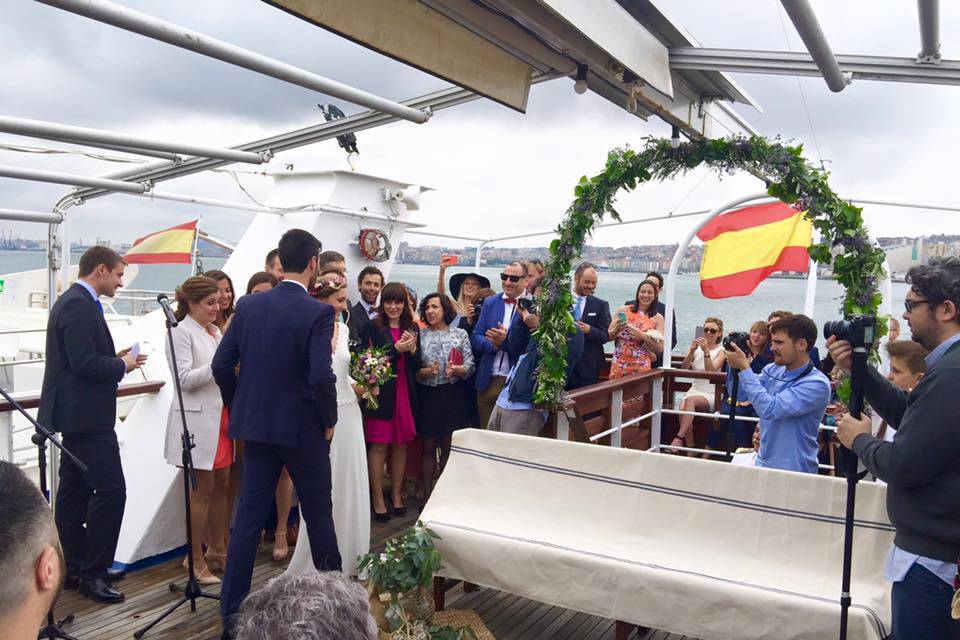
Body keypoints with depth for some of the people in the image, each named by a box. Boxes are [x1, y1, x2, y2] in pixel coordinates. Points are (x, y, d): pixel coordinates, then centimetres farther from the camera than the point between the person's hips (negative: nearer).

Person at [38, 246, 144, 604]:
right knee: (110, 489, -9)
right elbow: (85, 362, -24)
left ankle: (73, 567, 24)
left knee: (75, 490, 15)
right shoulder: (79, 305, -17)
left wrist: (117, 359, 7)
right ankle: (92, 572, -2)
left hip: (76, 413, 11)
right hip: (85, 415, -11)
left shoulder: (73, 301, 16)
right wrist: (122, 365, -9)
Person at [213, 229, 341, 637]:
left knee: (249, 515, 11)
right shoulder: (318, 313, -15)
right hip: (302, 427, -4)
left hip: (255, 424, 4)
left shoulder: (248, 305, 0)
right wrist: (329, 420, -7)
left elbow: (221, 365, 0)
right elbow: (321, 376, -23)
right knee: (318, 513, 14)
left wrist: (240, 409, 13)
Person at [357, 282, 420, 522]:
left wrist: (412, 349, -10)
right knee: (379, 446, 0)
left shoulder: (411, 328, 9)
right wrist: (396, 349, -16)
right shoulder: (372, 327, -5)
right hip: (381, 393, -4)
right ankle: (377, 499, 12)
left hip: (405, 394, 4)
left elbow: (417, 366, 10)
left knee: (401, 444, 11)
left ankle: (396, 494, 25)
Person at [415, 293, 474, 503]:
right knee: (428, 448, 7)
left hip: (453, 396, 0)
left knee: (449, 447, 9)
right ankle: (427, 495, 18)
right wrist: (426, 371, -21)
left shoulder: (460, 334, 4)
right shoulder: (419, 335, 3)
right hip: (427, 397, 0)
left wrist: (456, 369, -21)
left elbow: (470, 367, -1)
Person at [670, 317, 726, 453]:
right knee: (682, 408, -30)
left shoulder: (721, 351, 4)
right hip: (694, 390, 3)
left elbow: (711, 371, -13)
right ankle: (690, 450, -25)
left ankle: (679, 438, -38)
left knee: (690, 400, -35)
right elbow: (684, 368, 0)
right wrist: (691, 352, -16)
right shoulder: (696, 348, 14)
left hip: (711, 394, -3)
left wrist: (706, 351, -23)